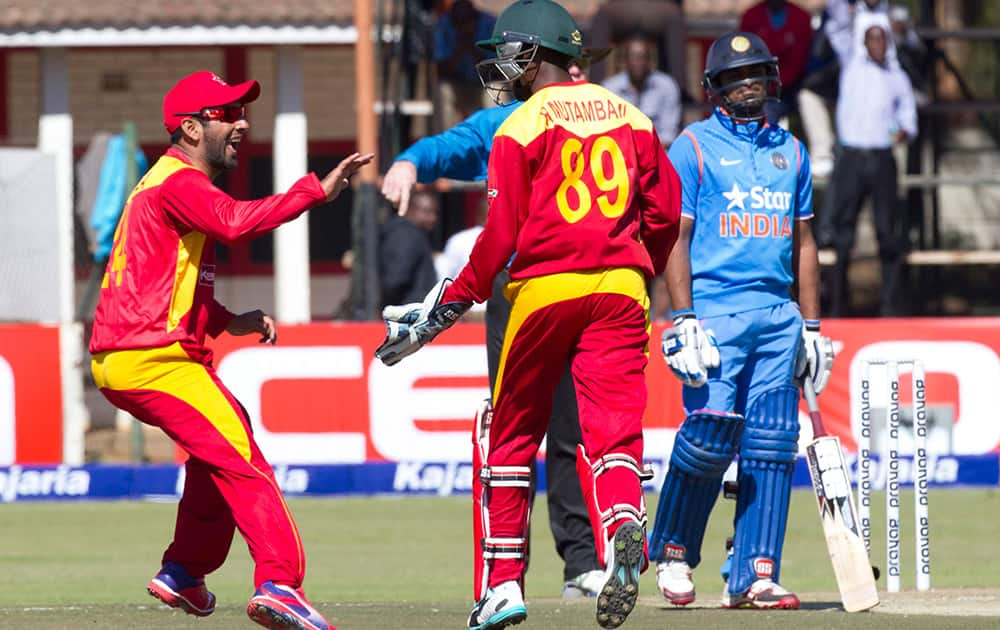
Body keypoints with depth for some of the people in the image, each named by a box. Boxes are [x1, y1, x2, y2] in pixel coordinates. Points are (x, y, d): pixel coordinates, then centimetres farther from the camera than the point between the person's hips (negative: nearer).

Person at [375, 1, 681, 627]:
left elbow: (503, 234, -7)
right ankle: (623, 522, -35)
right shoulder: (631, 117, 11)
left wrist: (451, 304, -1)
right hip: (620, 284, 3)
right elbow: (665, 209, 11)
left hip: (544, 285, -3)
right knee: (612, 426, -4)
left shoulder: (521, 127, -3)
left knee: (511, 434, 11)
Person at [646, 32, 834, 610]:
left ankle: (755, 576, -1)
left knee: (772, 447, -2)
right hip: (715, 312, -5)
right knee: (711, 431, -14)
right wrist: (684, 319, -13)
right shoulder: (694, 146, 3)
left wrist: (811, 326, 15)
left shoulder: (791, 151, 19)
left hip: (778, 315, 5)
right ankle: (673, 552, 6)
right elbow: (675, 236, -3)